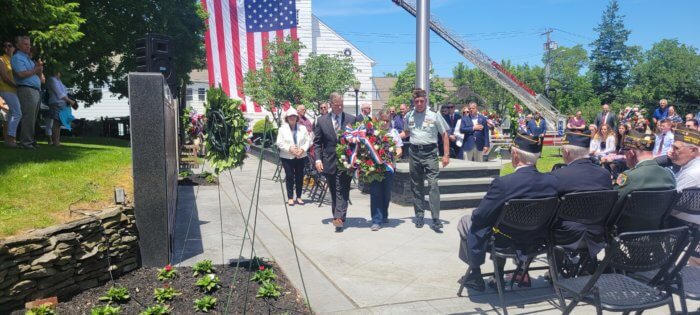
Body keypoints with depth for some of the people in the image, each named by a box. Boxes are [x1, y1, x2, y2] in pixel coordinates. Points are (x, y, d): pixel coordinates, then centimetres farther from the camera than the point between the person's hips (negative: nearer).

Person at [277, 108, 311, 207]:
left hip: (301, 156, 2)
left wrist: (303, 149, -13)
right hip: (287, 157, -2)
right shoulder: (282, 129, 2)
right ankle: (290, 198, 6)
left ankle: (299, 197, 15)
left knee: (300, 176, 5)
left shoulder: (303, 128, 7)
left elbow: (308, 141, 3)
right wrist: (290, 148, -17)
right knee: (289, 177, -1)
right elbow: (279, 143, -4)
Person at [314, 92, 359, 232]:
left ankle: (339, 218, -13)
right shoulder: (321, 120, 5)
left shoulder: (351, 119, 3)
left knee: (342, 190, -8)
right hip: (329, 162, 2)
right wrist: (318, 159, -5)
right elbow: (317, 142, 7)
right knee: (333, 191, 9)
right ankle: (337, 216, 18)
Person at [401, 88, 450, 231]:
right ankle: (419, 215, 22)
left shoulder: (434, 116, -2)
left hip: (429, 152, -4)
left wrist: (446, 155, -3)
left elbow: (444, 135, 2)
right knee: (416, 186, 10)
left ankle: (436, 219, -11)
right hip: (414, 152, 4)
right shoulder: (409, 117, 8)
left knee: (433, 184, -12)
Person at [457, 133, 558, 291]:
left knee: (465, 221, 18)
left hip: (504, 243, -5)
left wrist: (475, 214, 2)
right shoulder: (552, 181, -15)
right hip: (537, 241, 5)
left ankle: (475, 275, 26)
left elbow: (479, 216, -21)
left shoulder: (503, 183, -31)